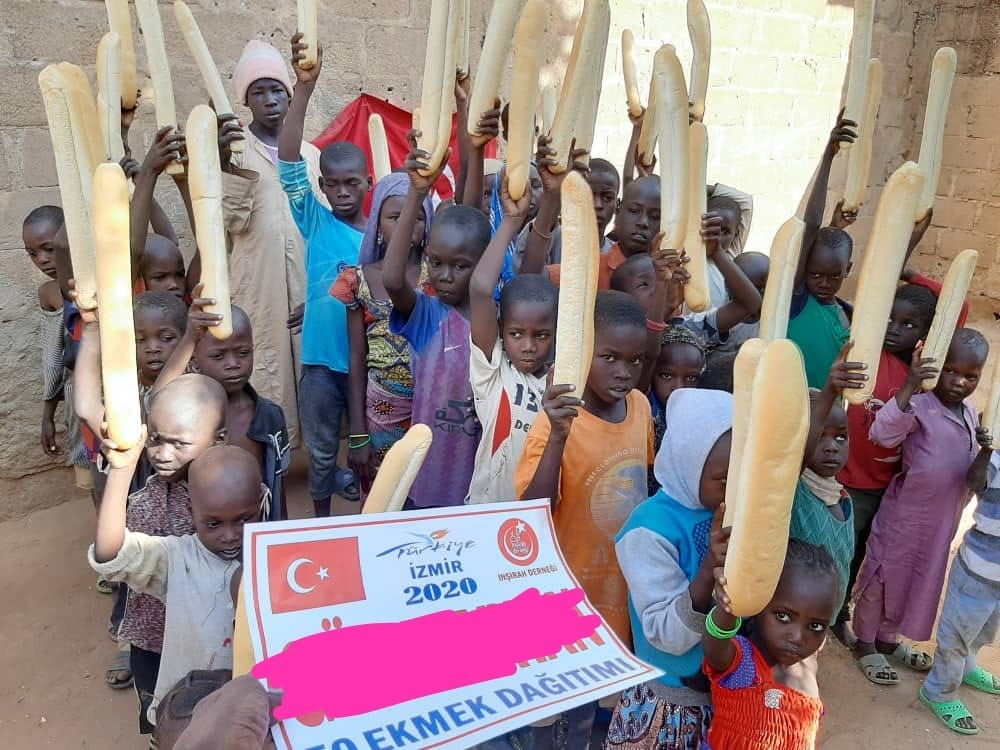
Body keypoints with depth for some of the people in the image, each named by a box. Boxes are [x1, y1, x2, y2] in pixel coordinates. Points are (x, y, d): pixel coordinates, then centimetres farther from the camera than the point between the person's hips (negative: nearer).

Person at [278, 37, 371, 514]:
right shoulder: (316, 224, -5)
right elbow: (289, 164, -17)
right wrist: (304, 87, -27)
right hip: (321, 359, -1)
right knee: (321, 448, 14)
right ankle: (321, 521, 35)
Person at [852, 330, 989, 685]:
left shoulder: (970, 414, 6)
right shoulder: (919, 406, -18)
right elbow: (883, 433, -37)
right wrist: (910, 386, -44)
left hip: (942, 519, 8)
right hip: (904, 515, -7)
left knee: (921, 580, 19)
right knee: (883, 577, 7)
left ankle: (888, 638, 38)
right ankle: (865, 644, 24)